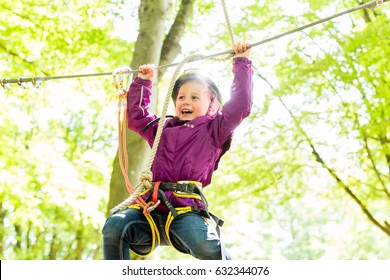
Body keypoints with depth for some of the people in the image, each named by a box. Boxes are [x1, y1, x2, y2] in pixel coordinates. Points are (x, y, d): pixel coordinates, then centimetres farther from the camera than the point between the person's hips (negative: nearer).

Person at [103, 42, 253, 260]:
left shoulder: (213, 130, 17)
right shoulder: (163, 130, 31)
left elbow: (240, 105, 7)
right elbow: (136, 116, 43)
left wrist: (242, 63, 13)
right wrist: (143, 82, 45)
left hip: (186, 211, -4)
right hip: (151, 210, 4)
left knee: (205, 244, -36)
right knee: (115, 225, -26)